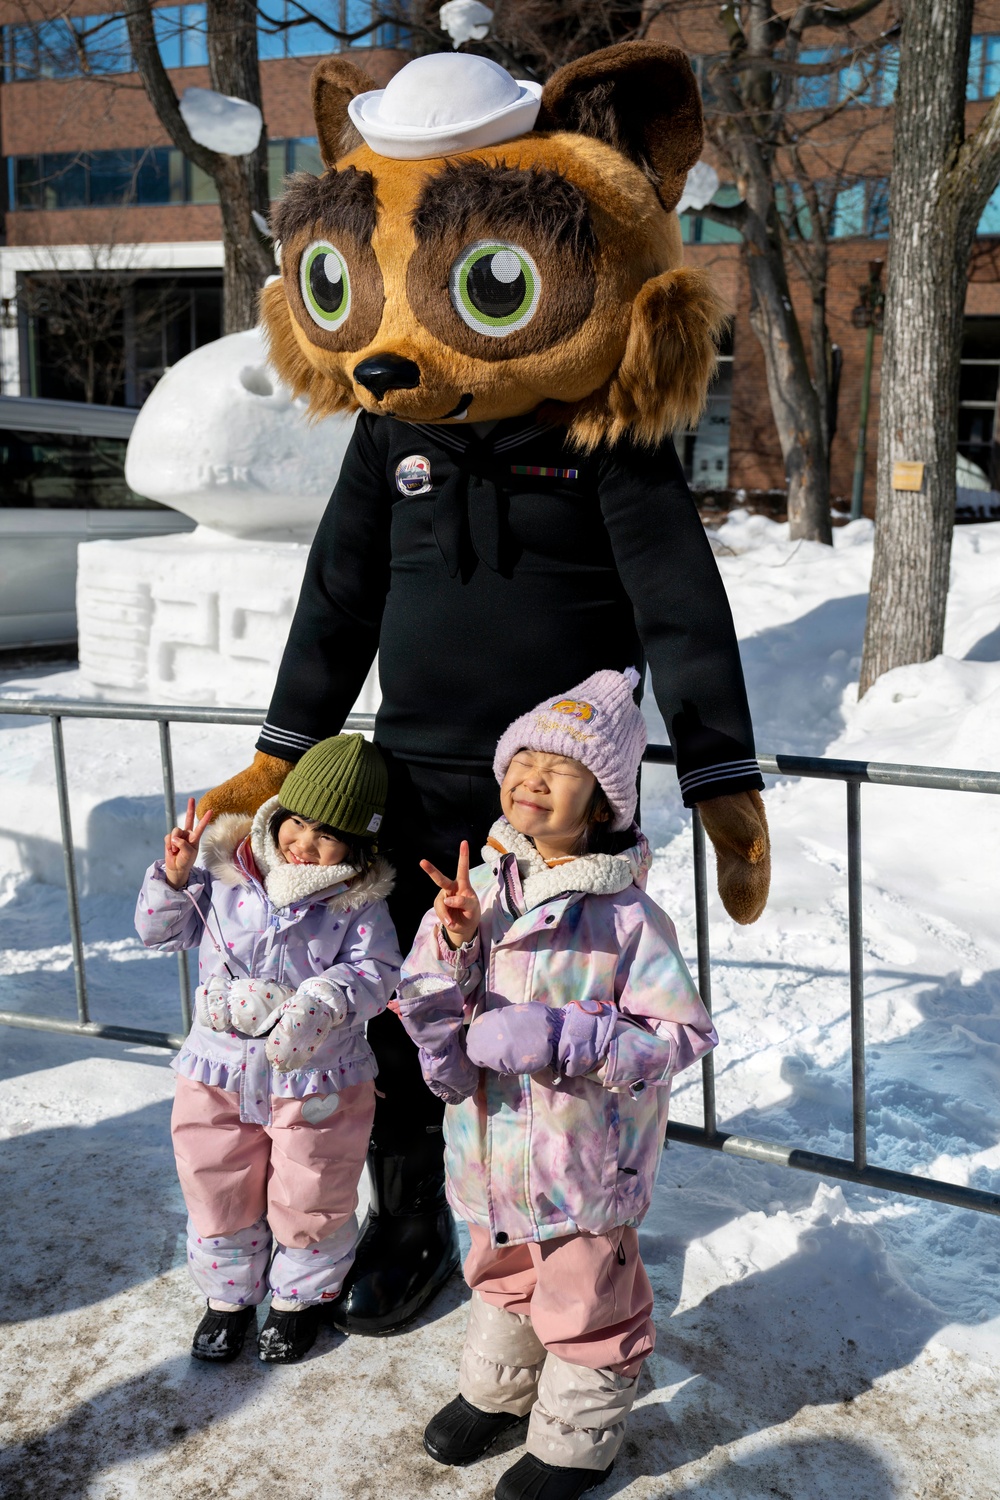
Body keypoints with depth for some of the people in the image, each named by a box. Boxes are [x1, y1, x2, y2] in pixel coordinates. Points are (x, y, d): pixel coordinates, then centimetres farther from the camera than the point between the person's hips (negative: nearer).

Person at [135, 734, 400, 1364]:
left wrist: (324, 1000, -32)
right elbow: (163, 931, 2)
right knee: (219, 1194, 18)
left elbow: (374, 971, -15)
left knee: (308, 1201, 14)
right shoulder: (222, 869, -6)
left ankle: (300, 1295, 41)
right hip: (219, 1070, 2)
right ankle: (229, 1293, 43)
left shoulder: (359, 901, -11)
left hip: (317, 1078, -2)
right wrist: (174, 878, -15)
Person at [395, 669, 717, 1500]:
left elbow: (683, 1033, -21)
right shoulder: (476, 887, -6)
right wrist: (452, 945, -23)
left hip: (585, 1149, -5)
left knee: (585, 1300, 16)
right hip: (491, 1140, 6)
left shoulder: (625, 918, -22)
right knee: (502, 1275, 29)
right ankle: (498, 1388, 56)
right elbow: (420, 993, -1)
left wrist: (558, 1038, -30)